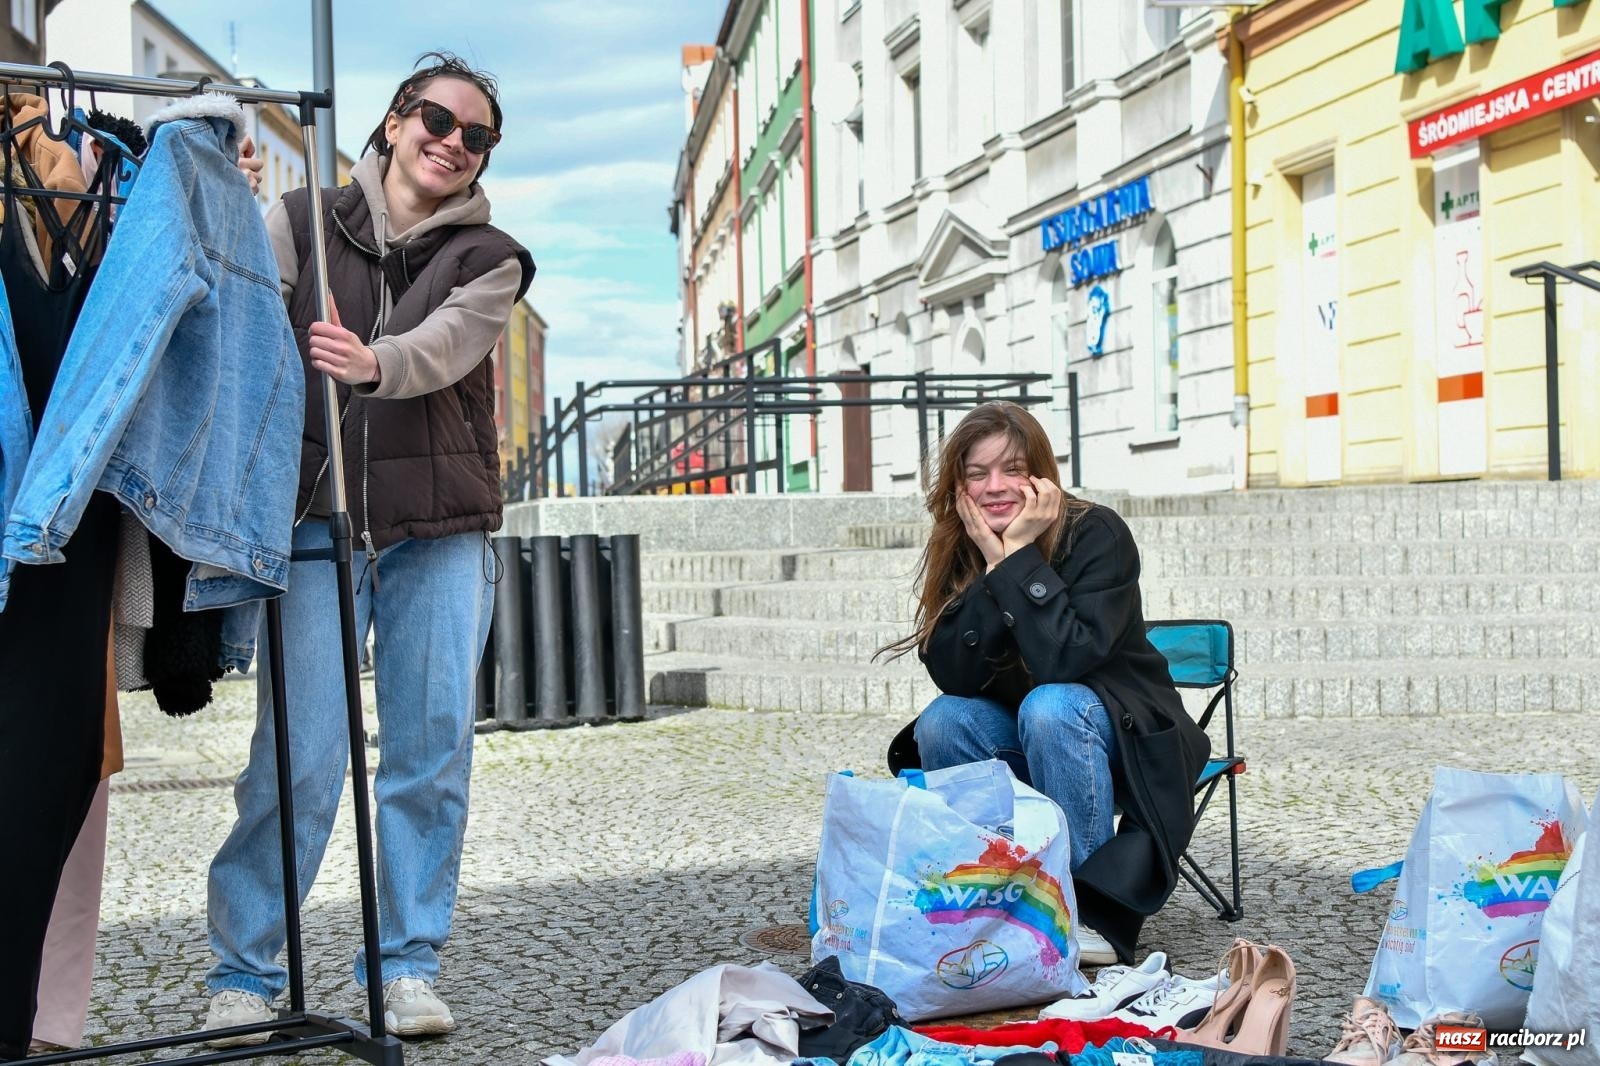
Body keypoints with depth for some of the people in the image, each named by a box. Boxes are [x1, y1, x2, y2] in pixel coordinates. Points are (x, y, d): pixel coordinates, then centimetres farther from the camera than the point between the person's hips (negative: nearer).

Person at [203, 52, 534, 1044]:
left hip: (441, 533, 2)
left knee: (434, 751, 1)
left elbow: (445, 346, -11)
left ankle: (409, 963, 13)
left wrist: (374, 361, -32)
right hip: (316, 522, -2)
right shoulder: (304, 220, 9)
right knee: (300, 758, -6)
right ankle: (243, 971, 7)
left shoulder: (488, 258, 9)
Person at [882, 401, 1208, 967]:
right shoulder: (958, 554, -7)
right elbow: (952, 675, -20)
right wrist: (992, 564, -26)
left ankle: (1092, 908, -25)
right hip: (1026, 745, 5)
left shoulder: (1097, 534, -20)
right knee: (941, 722, -23)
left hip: (1124, 735, -4)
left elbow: (1064, 660, -33)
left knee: (1049, 707, -34)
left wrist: (1019, 555, -32)